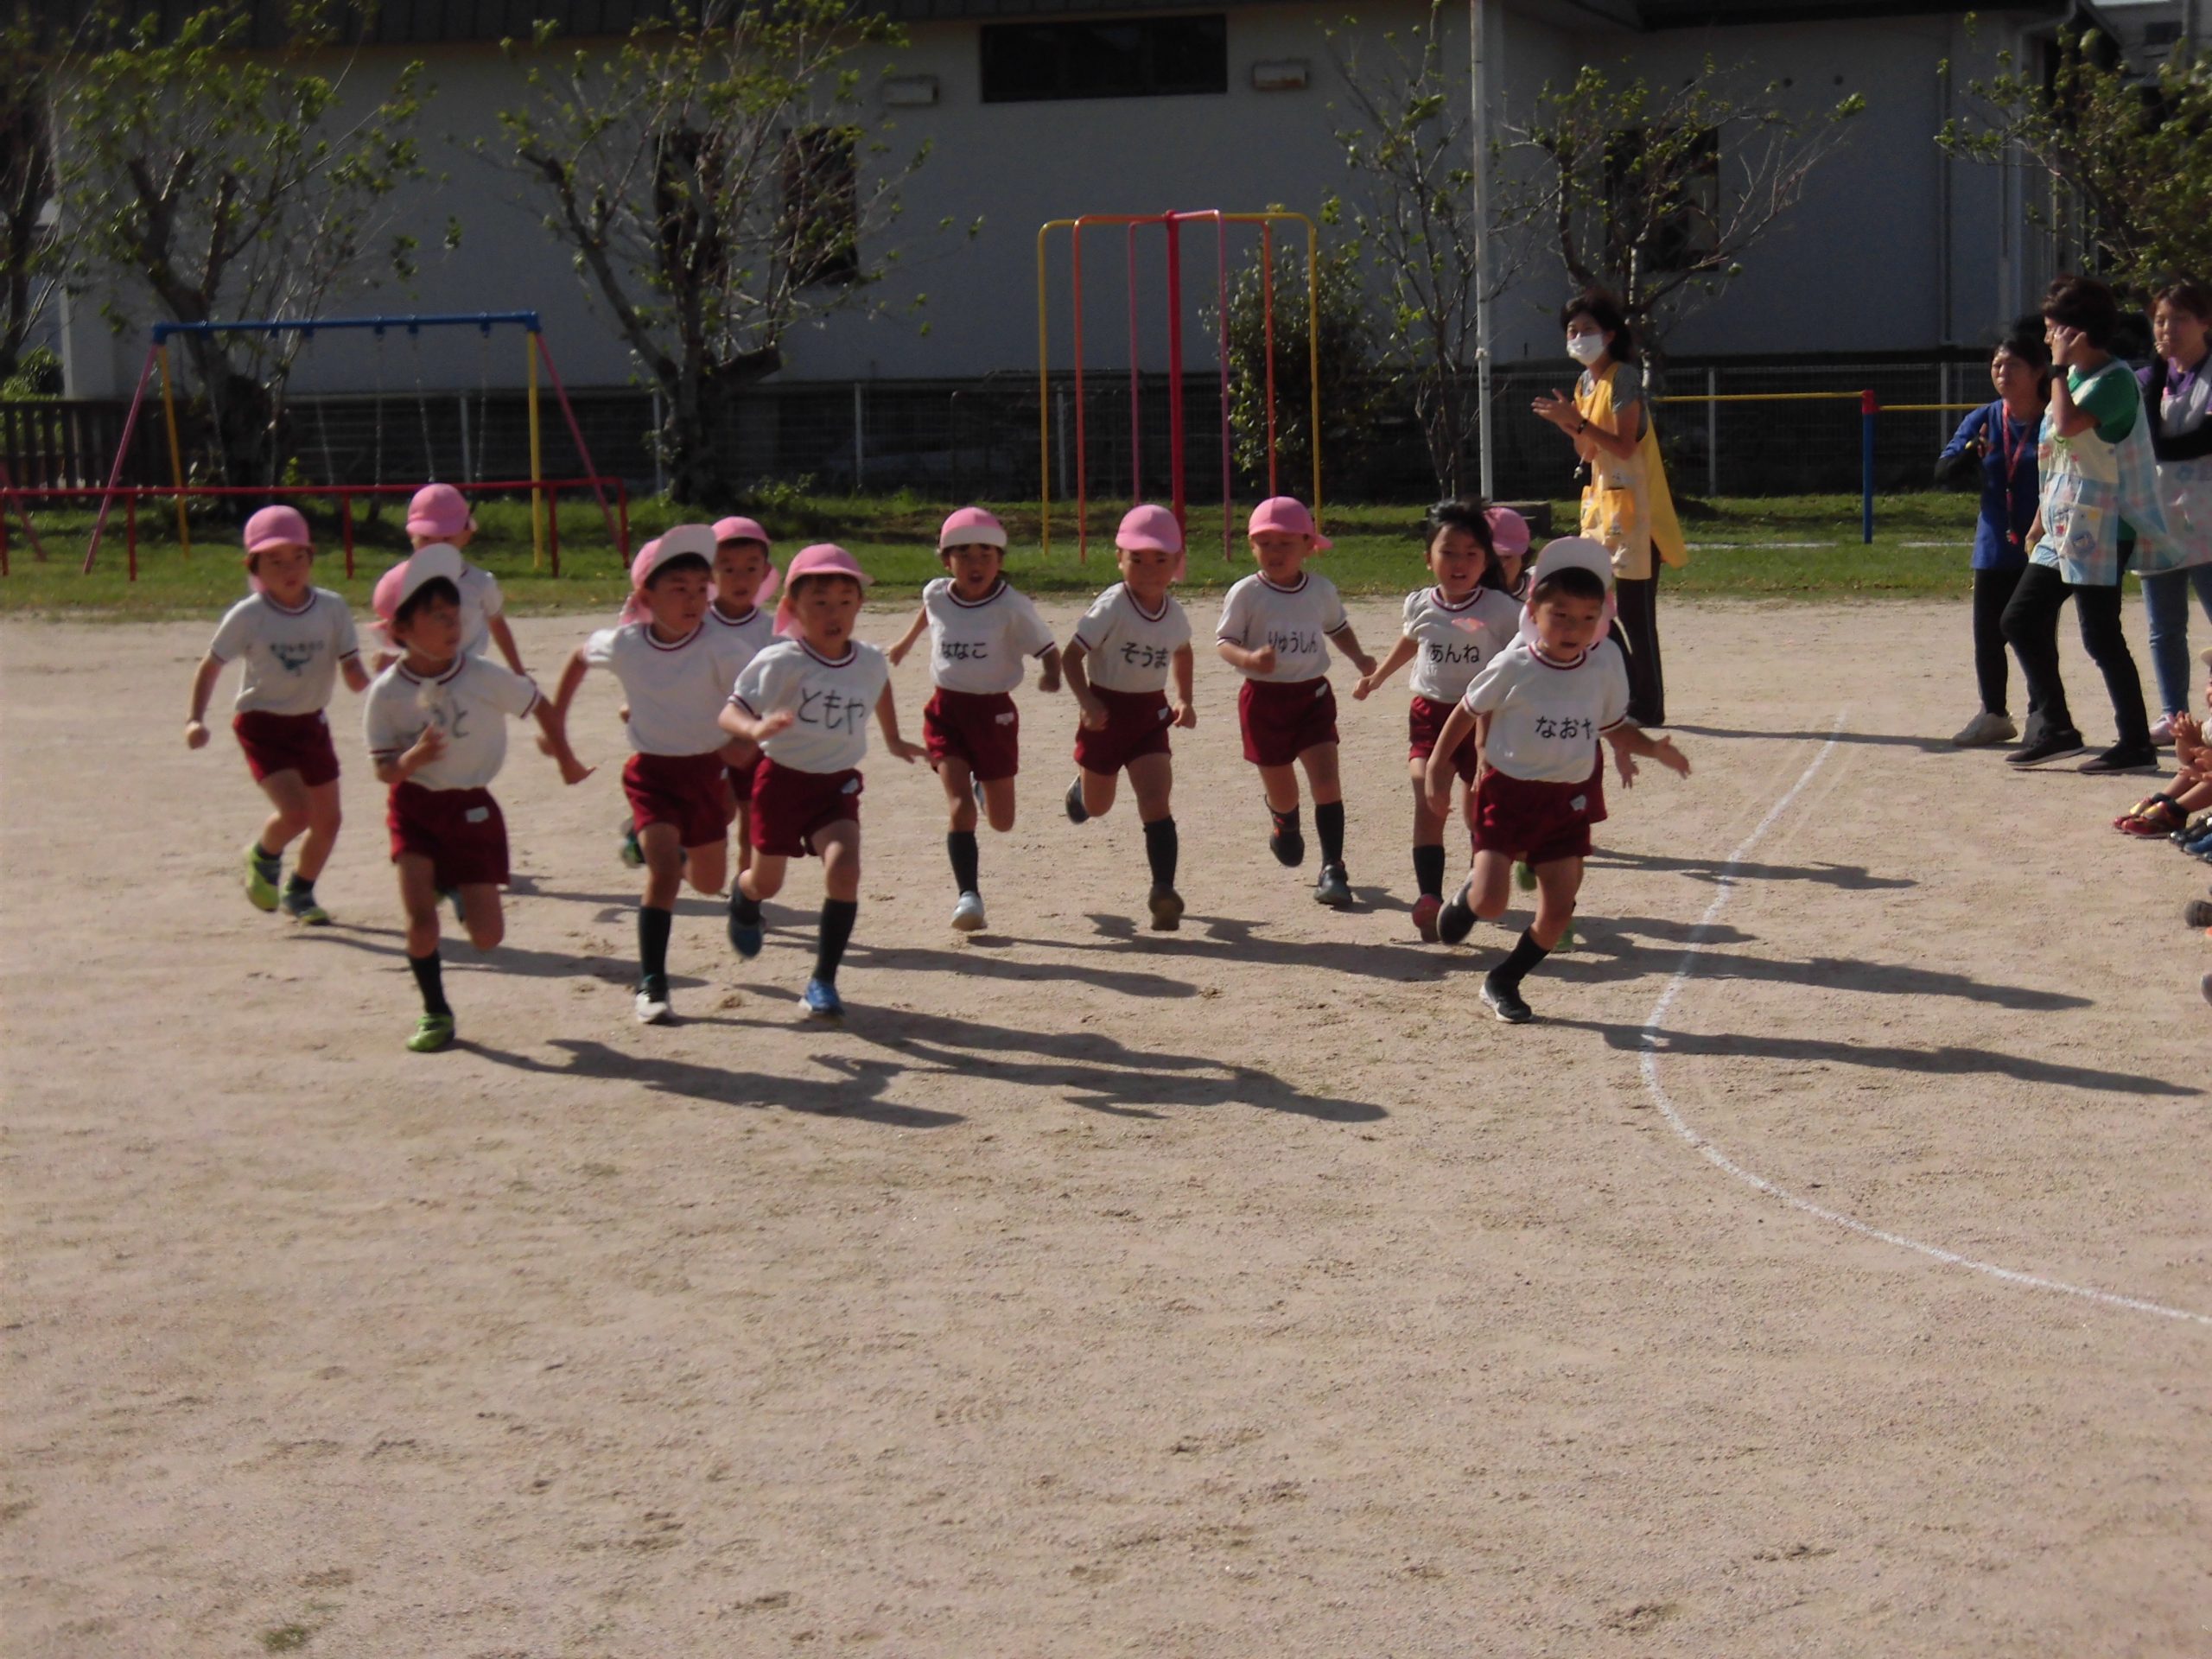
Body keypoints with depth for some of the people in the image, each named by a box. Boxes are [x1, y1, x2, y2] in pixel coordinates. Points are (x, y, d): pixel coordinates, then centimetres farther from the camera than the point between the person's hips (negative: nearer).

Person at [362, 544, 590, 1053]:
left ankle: (459, 887, 36)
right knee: (420, 918, -15)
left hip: (471, 807, 1)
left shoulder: (484, 677, -14)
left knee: (487, 936, 0)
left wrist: (566, 761, 14)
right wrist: (412, 759, -32)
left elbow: (543, 708, 1)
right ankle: (435, 1013, 8)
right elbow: (383, 770, -10)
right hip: (415, 805, -1)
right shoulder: (387, 693, -13)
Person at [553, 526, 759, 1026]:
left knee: (709, 882, 16)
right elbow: (581, 657, 11)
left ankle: (652, 843, 53)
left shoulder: (720, 647, -19)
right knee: (664, 870, -20)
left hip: (706, 769, 1)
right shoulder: (624, 644, -11)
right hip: (651, 771, -1)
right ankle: (651, 985, -12)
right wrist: (556, 718, 16)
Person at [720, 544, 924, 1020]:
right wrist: (755, 728, -50)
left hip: (838, 784, 2)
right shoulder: (780, 663, -21)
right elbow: (730, 712, -29)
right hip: (782, 779, -2)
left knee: (844, 868, -23)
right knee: (767, 882, 15)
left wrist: (892, 739, 28)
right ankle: (742, 898, 57)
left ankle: (823, 980, -12)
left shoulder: (870, 662, -5)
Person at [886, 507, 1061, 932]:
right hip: (946, 709, 1)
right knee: (960, 806, -17)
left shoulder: (1012, 607, -14)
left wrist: (1051, 676, -32)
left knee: (1002, 821, 11)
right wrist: (907, 640, 37)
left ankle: (985, 785, 47)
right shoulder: (936, 594, -3)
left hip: (993, 711, -1)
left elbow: (1048, 650, -10)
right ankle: (967, 896, -17)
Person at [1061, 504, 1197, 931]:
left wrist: (1185, 700, 9)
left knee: (1156, 803, -15)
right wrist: (1086, 701, -30)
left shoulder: (1175, 614, -2)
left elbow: (1183, 652, 21)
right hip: (1106, 711, -2)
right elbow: (1070, 656, -17)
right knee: (1097, 807, 18)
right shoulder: (1111, 608, -18)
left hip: (1150, 712, 2)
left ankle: (1164, 892, -21)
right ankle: (1081, 786, 57)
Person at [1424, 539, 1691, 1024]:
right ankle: (1468, 894, 27)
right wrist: (1437, 769, 3)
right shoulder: (1514, 666, -13)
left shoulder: (1606, 664, -5)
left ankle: (1503, 982, 24)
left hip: (1570, 799, 3)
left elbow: (1614, 726, 9)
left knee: (1558, 911, 2)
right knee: (1490, 903, -12)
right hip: (1509, 791, -3)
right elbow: (1468, 713, 1)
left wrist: (1654, 748, -9)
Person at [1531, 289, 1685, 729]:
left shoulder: (1624, 378, -12)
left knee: (1634, 612, -7)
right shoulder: (1586, 383, 14)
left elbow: (1624, 446, -20)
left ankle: (1646, 706, -2)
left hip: (1633, 507, -9)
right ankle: (1624, 696, 17)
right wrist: (1567, 423, 0)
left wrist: (1578, 422, -26)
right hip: (1602, 503, 9)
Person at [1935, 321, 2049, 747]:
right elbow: (1943, 472, 0)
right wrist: (1971, 453, -20)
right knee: (1988, 635, 10)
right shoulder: (1982, 421, 5)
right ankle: (1994, 715, 25)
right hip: (1994, 548, 5)